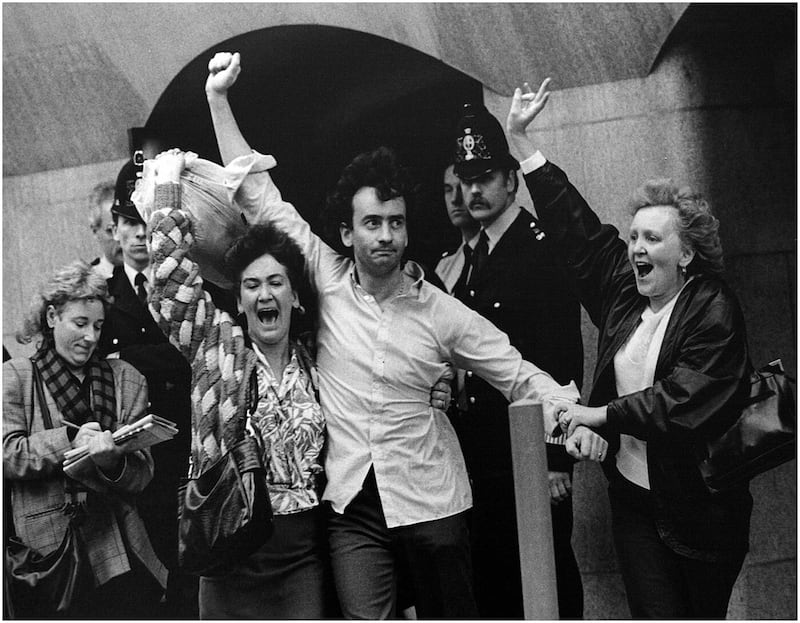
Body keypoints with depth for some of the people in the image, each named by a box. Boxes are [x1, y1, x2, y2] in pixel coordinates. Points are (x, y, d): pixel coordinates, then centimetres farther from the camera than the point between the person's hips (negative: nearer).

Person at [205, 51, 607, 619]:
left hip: (430, 501, 0)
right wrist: (219, 99, -2)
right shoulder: (327, 281, 1)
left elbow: (522, 377, 2)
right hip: (351, 505, 0)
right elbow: (261, 199, 1)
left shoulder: (443, 313, -2)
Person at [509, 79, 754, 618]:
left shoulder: (714, 311, -13)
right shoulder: (626, 290, 3)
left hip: (699, 506, -4)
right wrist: (522, 138, 4)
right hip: (632, 493, 4)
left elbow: (680, 404, -21)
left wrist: (599, 415, -16)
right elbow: (577, 228, 4)